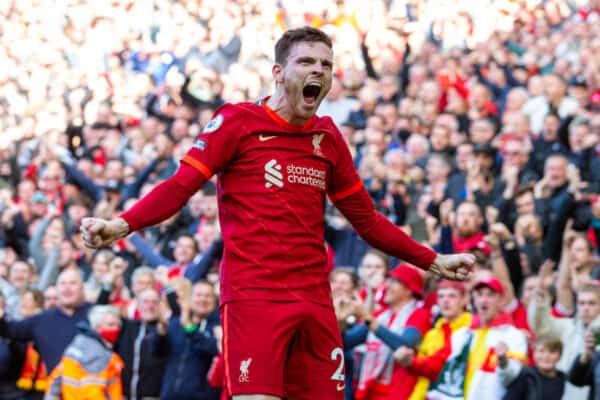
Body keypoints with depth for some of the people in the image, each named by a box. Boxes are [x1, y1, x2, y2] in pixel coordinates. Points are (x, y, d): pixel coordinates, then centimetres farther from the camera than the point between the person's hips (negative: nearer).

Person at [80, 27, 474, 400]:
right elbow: (180, 187, -6)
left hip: (315, 300, 5)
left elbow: (366, 219, 25)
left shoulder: (328, 137, 16)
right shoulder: (238, 120, 1)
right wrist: (121, 225, -22)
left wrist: (432, 261, 24)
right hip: (253, 295, -5)